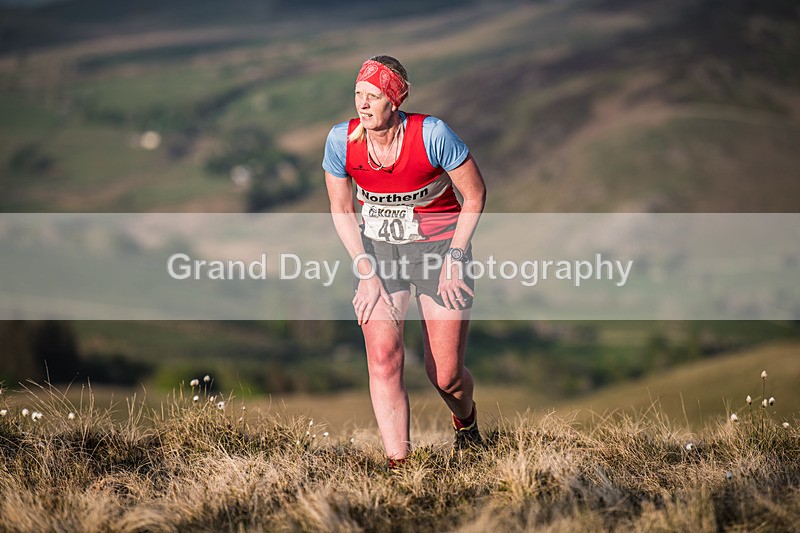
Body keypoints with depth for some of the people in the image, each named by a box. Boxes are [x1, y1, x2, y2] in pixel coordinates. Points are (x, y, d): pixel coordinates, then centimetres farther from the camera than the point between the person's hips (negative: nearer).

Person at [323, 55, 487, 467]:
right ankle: (398, 464, -11)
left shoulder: (431, 134, -21)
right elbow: (341, 210, 2)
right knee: (383, 359, -17)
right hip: (377, 249, 2)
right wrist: (366, 272, -5)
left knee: (445, 375, 0)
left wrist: (454, 259, -10)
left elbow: (475, 194, -8)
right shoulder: (341, 140, -12)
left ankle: (466, 422, 37)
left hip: (439, 246, -2)